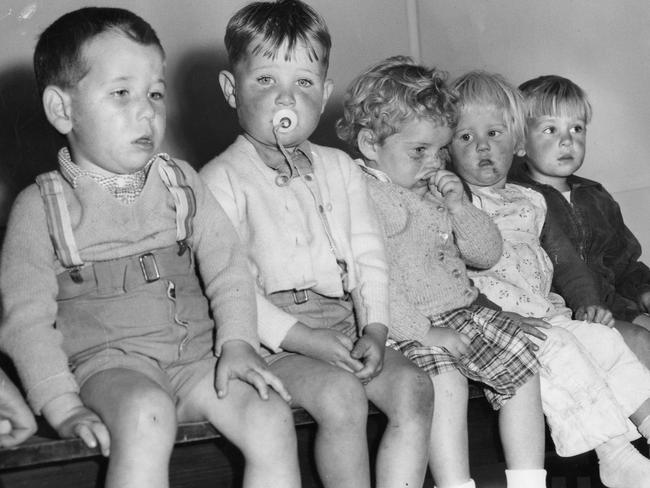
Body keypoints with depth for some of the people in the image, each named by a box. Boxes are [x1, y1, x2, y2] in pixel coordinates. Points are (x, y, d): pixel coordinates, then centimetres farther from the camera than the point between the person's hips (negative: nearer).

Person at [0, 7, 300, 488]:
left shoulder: (181, 182, 11)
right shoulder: (41, 206, 0)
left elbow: (228, 267, 10)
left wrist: (238, 342, -7)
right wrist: (65, 408, -13)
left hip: (196, 354, 4)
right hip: (107, 361, -4)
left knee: (271, 417, -20)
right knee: (147, 414, -37)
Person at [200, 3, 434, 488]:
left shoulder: (340, 168, 16)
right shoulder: (221, 179, -3)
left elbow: (369, 256, 11)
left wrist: (375, 330, -6)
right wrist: (306, 340, -19)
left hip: (346, 324, 5)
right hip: (273, 335, -5)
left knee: (413, 386, -16)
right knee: (342, 393, -29)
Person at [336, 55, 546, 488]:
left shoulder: (439, 192, 17)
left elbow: (488, 255, 17)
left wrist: (461, 208, -1)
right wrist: (422, 331, -24)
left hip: (460, 311, 7)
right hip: (402, 327, -7)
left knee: (521, 359, -8)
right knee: (445, 378, -31)